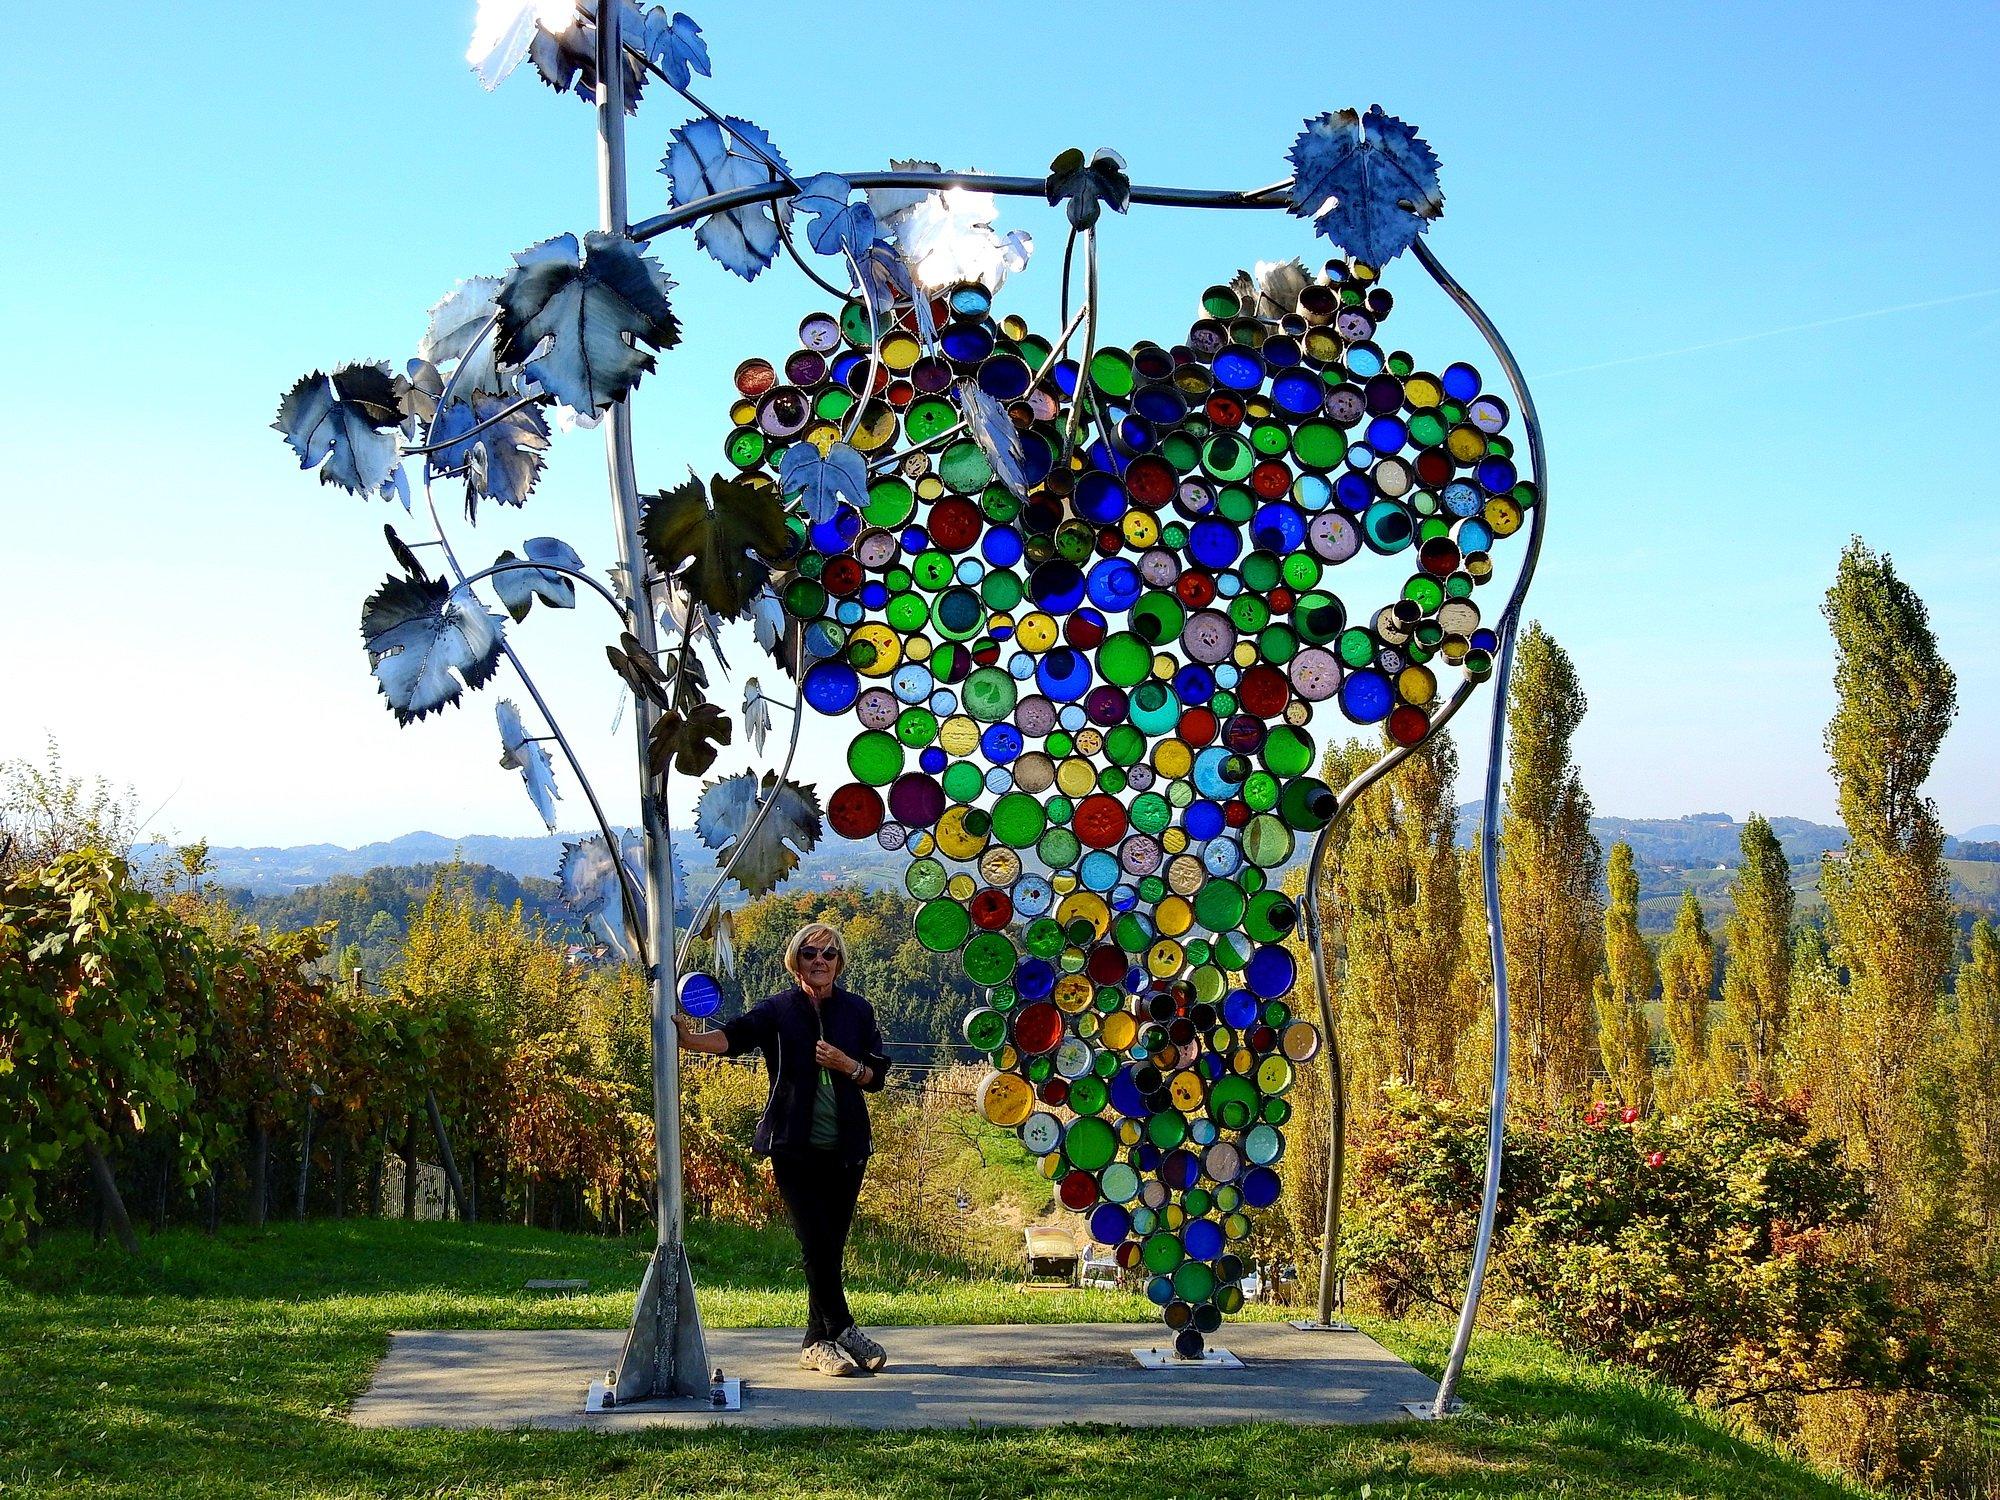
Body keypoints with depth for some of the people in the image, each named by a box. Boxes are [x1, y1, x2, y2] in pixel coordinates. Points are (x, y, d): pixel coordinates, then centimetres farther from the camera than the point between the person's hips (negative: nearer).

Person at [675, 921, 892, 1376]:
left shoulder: (857, 1010, 7)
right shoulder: (778, 1010, -1)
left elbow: (877, 1076, 9)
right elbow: (734, 1036, -20)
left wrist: (847, 1065, -12)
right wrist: (690, 1037, -39)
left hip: (846, 1149, 3)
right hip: (795, 1148, -3)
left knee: (832, 1245, 6)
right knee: (817, 1242, -11)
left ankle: (818, 1343, 14)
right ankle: (843, 1330, 2)